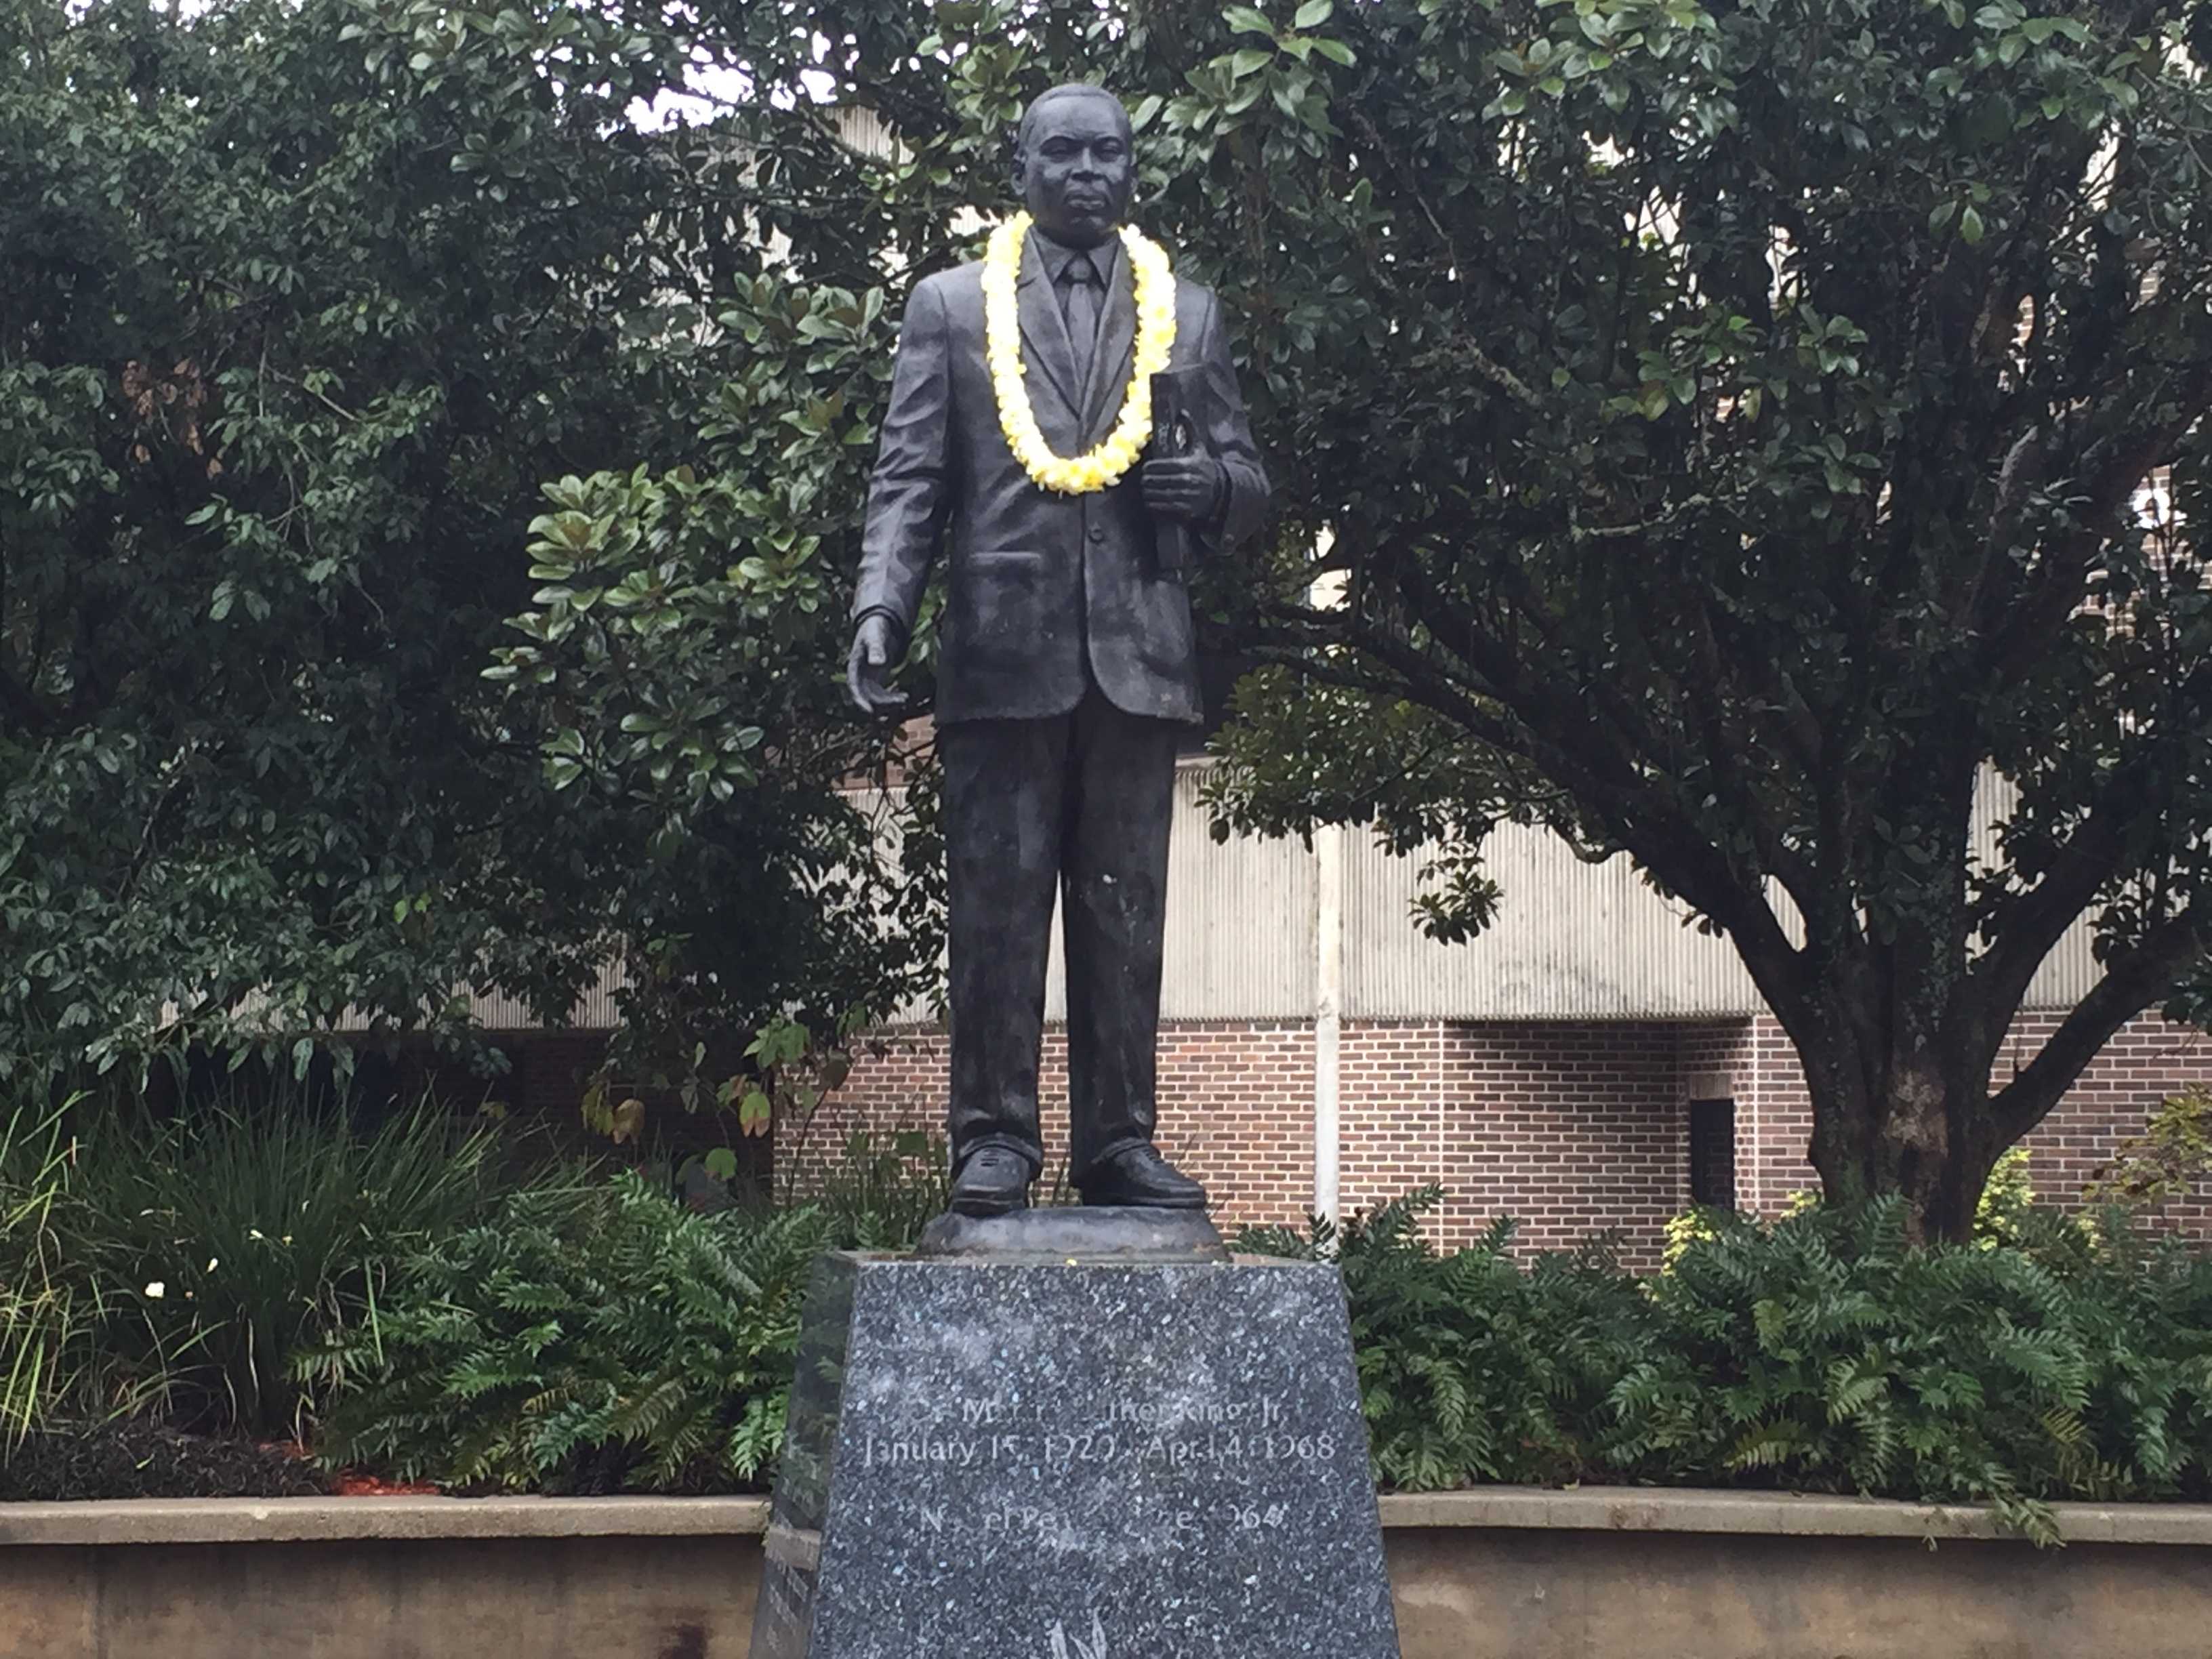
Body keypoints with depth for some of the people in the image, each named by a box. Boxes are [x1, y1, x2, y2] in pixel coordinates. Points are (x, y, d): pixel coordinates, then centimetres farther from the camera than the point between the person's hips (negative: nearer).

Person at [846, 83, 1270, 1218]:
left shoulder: (1188, 314, 17)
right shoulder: (950, 305, 11)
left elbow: (1248, 486, 18)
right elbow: (908, 478, 5)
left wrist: (1211, 486, -6)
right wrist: (881, 608, -11)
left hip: (1139, 653, 2)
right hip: (1004, 648, -2)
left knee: (1125, 912, 4)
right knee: (997, 905, -1)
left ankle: (1118, 1142, 9)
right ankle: (994, 1139, 4)